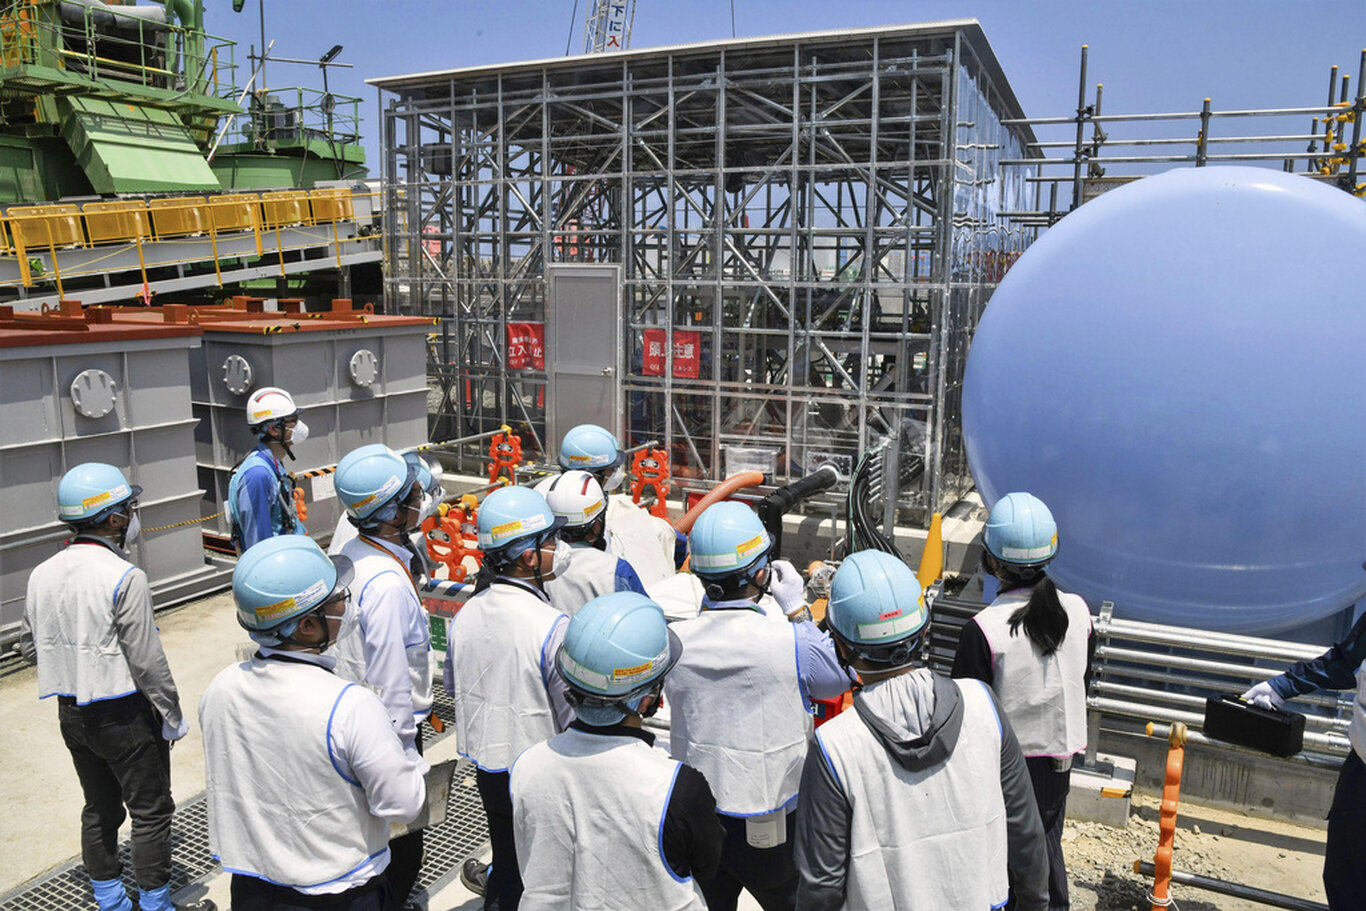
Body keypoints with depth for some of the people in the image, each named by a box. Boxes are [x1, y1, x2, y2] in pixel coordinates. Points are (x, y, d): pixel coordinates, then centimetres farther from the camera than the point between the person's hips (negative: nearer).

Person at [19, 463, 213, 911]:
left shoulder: (42, 574, 0)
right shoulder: (124, 578, -23)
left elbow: (29, 647, 9)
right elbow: (146, 661, -20)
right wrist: (173, 714, -10)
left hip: (71, 712, 7)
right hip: (124, 715, -7)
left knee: (99, 809, 21)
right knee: (150, 811, 8)